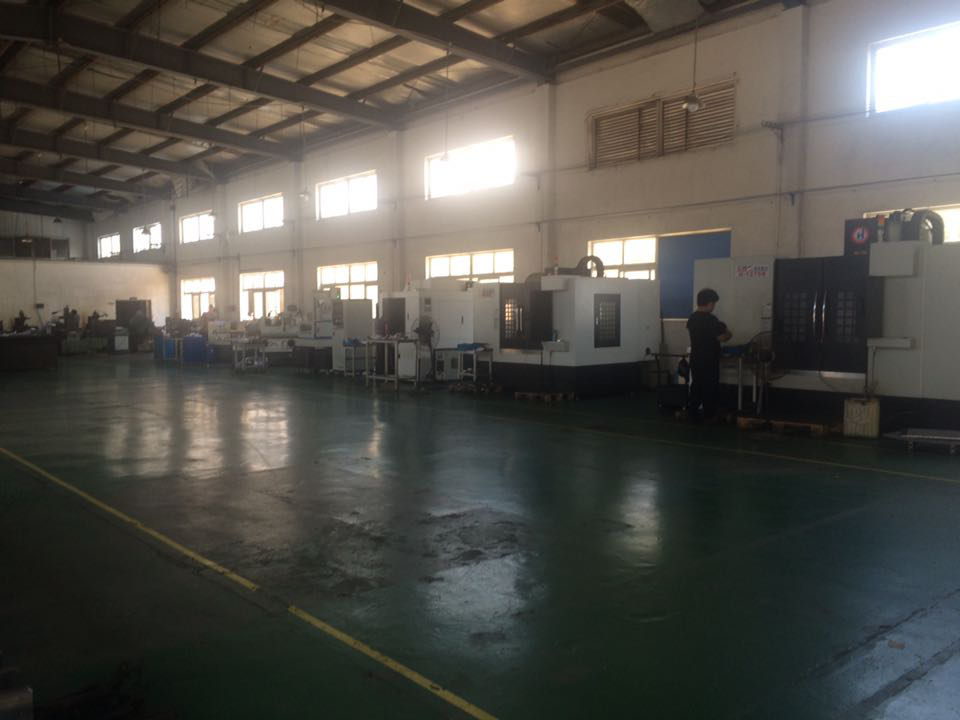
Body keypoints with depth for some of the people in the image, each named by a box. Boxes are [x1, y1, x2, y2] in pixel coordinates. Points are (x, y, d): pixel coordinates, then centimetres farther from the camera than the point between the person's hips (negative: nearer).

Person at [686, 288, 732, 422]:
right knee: (710, 387, 4)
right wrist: (728, 334, 5)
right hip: (709, 360, -7)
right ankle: (709, 415, 11)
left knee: (696, 385, 13)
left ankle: (691, 413, 14)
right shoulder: (711, 319, -19)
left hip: (695, 358, 7)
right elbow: (721, 337, -18)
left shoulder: (691, 318, 4)